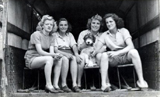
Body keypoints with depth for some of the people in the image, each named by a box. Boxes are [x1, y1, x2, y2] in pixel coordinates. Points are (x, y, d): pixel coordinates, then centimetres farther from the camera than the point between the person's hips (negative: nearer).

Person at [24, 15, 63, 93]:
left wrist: (55, 56, -27)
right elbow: (40, 51, -21)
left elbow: (51, 51, -3)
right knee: (49, 59, -33)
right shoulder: (36, 34, -11)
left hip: (41, 59, 7)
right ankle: (48, 85, -32)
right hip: (31, 59, -7)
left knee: (59, 60, -16)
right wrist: (53, 55, -33)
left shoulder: (51, 37, 9)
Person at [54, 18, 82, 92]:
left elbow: (74, 46, 5)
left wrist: (76, 54, -17)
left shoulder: (70, 35, 19)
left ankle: (74, 84, -39)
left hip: (69, 53, 3)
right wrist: (65, 54, -24)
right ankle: (63, 84, -34)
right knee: (65, 59, -36)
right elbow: (55, 50, -6)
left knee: (74, 58, -31)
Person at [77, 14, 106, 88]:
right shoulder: (83, 33, 13)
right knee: (81, 57, -35)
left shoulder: (102, 35, 15)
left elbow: (104, 48, 1)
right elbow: (80, 48, 6)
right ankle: (78, 83, -27)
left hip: (96, 56, 0)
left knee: (100, 56, -35)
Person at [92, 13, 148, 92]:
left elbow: (131, 46, -17)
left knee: (133, 52, -33)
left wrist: (117, 53, -29)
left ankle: (141, 80, -29)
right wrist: (91, 56, -22)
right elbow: (97, 50, -1)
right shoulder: (104, 35, 5)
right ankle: (104, 84, -34)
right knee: (104, 55, -29)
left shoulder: (123, 31, -2)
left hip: (126, 56, -1)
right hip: (114, 59, 2)